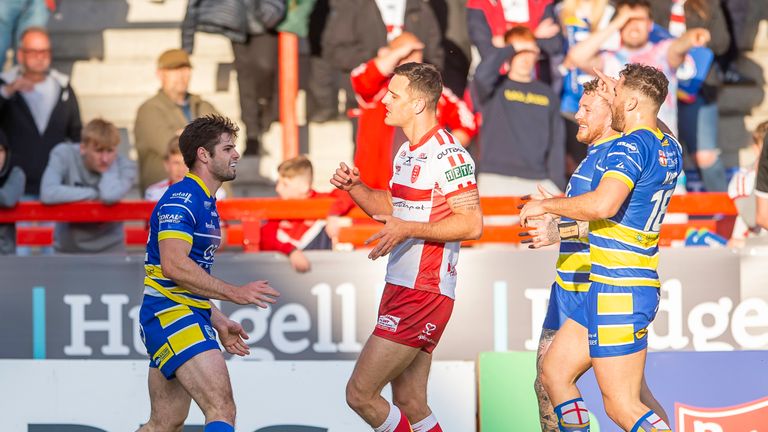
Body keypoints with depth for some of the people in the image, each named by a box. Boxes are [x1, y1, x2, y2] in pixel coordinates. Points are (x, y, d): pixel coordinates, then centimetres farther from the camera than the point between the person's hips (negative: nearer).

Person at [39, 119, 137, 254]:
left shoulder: (125, 166, -10)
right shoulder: (63, 155, -12)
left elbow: (110, 195, -31)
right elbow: (48, 194, -28)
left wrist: (109, 167, -15)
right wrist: (95, 194, -21)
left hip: (109, 248, 1)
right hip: (67, 248, -1)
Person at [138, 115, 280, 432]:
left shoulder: (206, 203, 20)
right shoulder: (181, 199, -12)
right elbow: (174, 266, -24)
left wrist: (219, 324, 24)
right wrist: (234, 293, -20)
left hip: (189, 315, 11)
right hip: (169, 314, -11)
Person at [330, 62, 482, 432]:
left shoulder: (448, 155, -14)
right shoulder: (407, 152, 16)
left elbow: (472, 224, -19)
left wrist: (409, 229, -24)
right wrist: (354, 187, 11)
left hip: (423, 295, -10)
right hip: (400, 288, 10)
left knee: (360, 394, -11)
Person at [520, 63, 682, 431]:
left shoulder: (630, 146, -16)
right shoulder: (670, 147, 11)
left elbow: (603, 205, -32)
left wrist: (546, 205, -17)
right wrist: (616, 94, 32)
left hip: (619, 291, -10)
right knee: (554, 372, 17)